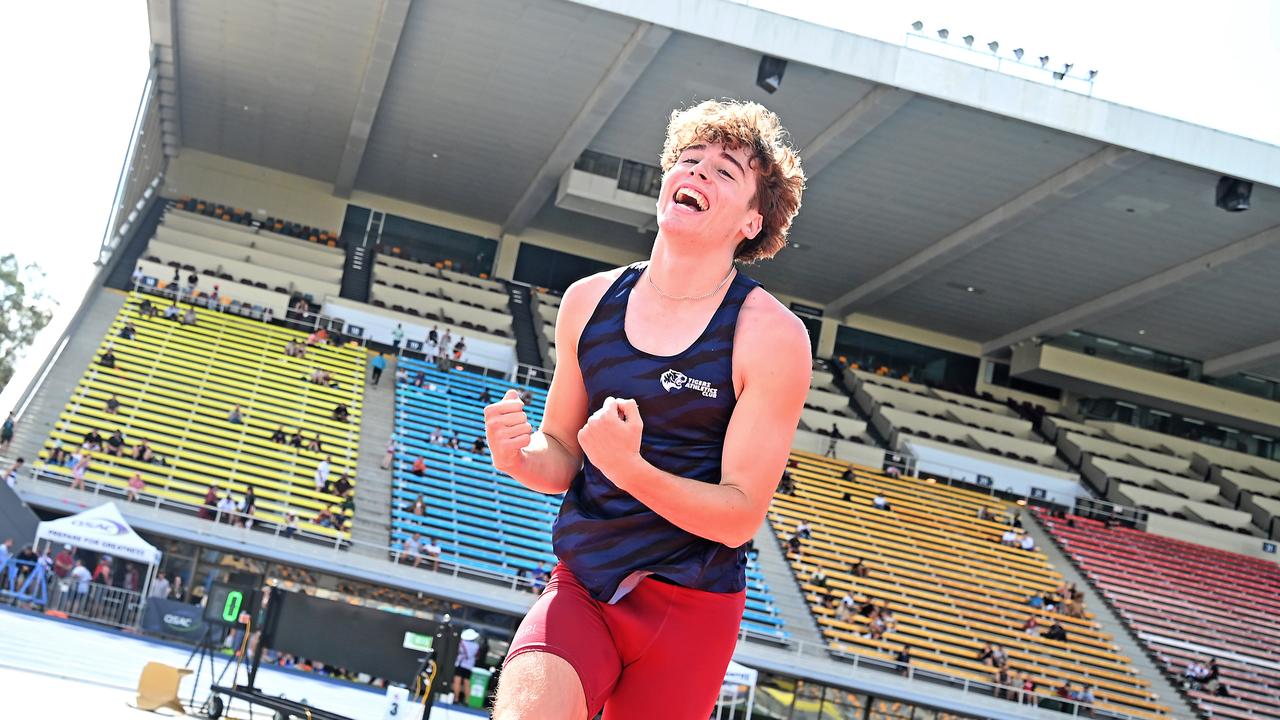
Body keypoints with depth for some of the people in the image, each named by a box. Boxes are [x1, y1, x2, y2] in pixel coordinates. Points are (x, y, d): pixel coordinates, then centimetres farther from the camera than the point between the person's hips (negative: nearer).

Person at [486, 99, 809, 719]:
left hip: (688, 606, -2)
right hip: (579, 586, 2)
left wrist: (630, 469, -30)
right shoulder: (588, 301, 3)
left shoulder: (773, 337, -11)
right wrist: (520, 457, -12)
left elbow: (740, 516, -13)